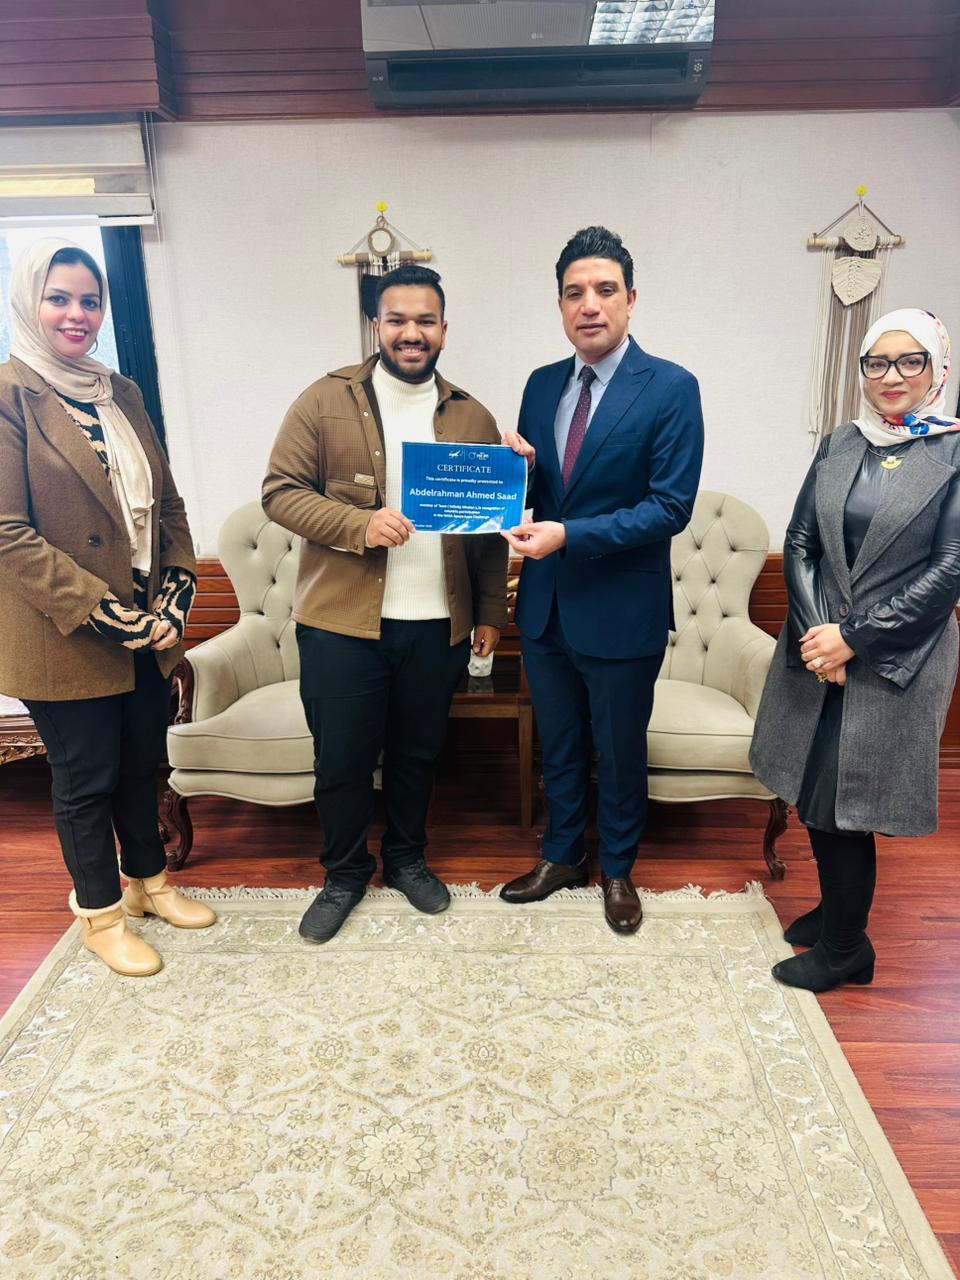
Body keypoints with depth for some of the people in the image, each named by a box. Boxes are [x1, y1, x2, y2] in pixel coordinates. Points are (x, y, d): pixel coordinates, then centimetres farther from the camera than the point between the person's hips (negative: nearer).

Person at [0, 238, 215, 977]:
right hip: (65, 639, -6)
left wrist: (175, 599, -2)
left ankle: (148, 881, 40)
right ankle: (101, 915, 30)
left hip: (148, 630, 6)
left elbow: (166, 502, 10)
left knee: (141, 763, 19)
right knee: (87, 779, 10)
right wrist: (106, 614, -18)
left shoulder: (122, 394, 10)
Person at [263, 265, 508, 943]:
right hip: (341, 621, -2)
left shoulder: (472, 417, 7)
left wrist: (490, 613, 7)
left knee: (419, 753, 16)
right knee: (342, 760, 9)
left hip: (438, 625, 2)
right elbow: (281, 490, -5)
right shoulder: (326, 401, -1)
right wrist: (358, 524, -20)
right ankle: (345, 873, 32)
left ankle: (407, 857, 40)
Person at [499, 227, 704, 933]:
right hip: (546, 604, 5)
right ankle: (563, 856, 41)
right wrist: (518, 465, -12)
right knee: (559, 745, 20)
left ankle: (618, 870, 37)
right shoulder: (542, 384, 6)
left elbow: (670, 507, -17)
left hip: (621, 610, -5)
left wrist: (569, 535, -26)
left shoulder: (671, 387, -11)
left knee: (620, 751, 13)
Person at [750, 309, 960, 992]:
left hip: (896, 661, -4)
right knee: (815, 790, 13)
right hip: (818, 648, 5)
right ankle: (837, 906, 38)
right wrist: (817, 631, -10)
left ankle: (845, 947, 25)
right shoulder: (839, 445, 7)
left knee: (844, 802, 2)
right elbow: (799, 544, 4)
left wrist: (853, 638, -15)